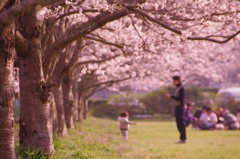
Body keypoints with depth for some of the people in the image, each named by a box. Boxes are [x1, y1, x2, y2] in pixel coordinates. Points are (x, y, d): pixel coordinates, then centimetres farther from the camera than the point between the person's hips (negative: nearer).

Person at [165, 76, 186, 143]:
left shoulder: (181, 88, -12)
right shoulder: (177, 88, 17)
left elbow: (180, 99, -18)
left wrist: (171, 96, -18)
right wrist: (170, 96, 10)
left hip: (180, 107, -10)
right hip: (177, 107, 10)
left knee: (181, 123, -9)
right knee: (178, 123, 10)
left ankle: (183, 138, -9)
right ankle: (182, 138, 14)